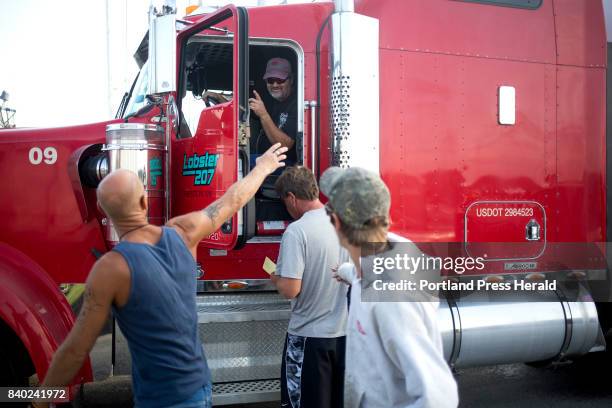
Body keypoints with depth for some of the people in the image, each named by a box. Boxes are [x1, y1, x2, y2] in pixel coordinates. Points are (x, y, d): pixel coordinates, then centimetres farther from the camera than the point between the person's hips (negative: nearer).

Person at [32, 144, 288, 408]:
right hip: (199, 386, 6)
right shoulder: (181, 233, -6)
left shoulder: (110, 268, -20)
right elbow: (233, 200, 12)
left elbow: (76, 350, -14)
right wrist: (263, 167, 29)